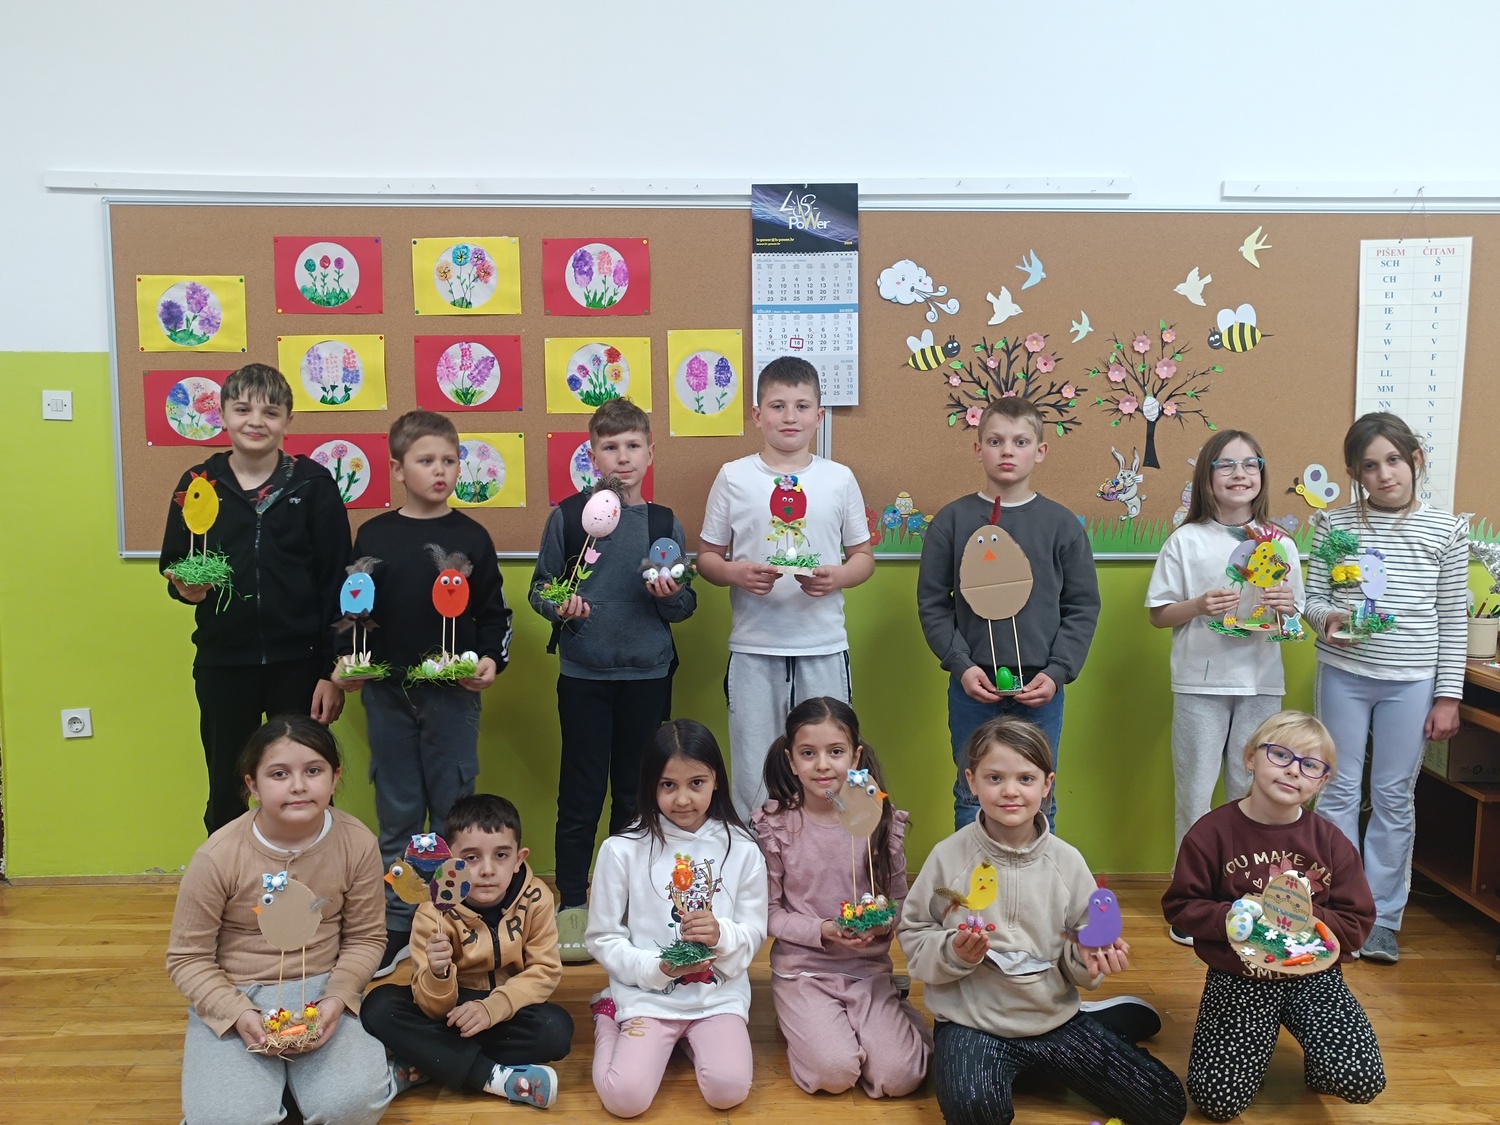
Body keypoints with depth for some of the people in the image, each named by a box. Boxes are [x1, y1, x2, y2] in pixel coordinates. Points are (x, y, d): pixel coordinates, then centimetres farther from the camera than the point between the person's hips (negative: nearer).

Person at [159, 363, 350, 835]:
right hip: (222, 662, 2)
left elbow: (336, 582, -4)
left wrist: (332, 670, -7)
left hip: (299, 662, -2)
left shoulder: (313, 483, -2)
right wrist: (186, 587, -12)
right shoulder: (199, 482, 4)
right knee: (225, 795, 13)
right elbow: (173, 567, 13)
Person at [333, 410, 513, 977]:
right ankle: (398, 925, 21)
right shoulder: (373, 536, 4)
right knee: (397, 813, 9)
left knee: (452, 811, 5)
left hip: (454, 695, -1)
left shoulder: (471, 537, 1)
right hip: (387, 694, 1)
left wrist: (491, 659, -11)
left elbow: (494, 613, 5)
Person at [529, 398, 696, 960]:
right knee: (582, 793, 3)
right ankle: (573, 905, 17)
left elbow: (686, 606, 8)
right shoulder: (568, 516, -1)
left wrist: (670, 594, -13)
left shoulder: (664, 523, 4)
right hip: (583, 674, -1)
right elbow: (540, 587, 4)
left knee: (638, 792, 9)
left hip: (648, 675, 2)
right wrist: (559, 608, -16)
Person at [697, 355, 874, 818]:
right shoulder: (733, 477, 2)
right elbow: (707, 556, 7)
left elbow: (864, 555, 10)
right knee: (753, 775, 8)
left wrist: (836, 578, -11)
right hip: (753, 648, 0)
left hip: (824, 647, 1)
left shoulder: (840, 479, 5)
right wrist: (736, 574, -14)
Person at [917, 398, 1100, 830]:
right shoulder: (953, 520, 1)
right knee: (972, 796, 10)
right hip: (972, 686, 0)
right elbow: (933, 604, 1)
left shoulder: (1062, 524, 2)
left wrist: (1056, 672, -8)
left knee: (1038, 799, 10)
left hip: (1041, 687, 1)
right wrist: (962, 665, -10)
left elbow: (1083, 607, 3)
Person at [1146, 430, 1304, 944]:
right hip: (1201, 683, -2)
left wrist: (1287, 608, -11)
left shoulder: (1280, 544, 6)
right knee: (1195, 794, 3)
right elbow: (1158, 614, 0)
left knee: (1250, 794, 10)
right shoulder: (1186, 541, -2)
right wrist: (1198, 606, -18)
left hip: (1261, 683, 3)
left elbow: (1295, 617, 11)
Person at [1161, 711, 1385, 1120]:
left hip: (1313, 975, 1)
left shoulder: (1331, 842, -4)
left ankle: (1308, 1039, 16)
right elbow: (1180, 906, -7)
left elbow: (1356, 924, -4)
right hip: (1237, 978, -1)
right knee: (1218, 1099, -11)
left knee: (1362, 1081, -18)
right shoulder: (1212, 832, -10)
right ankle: (1259, 1036, 20)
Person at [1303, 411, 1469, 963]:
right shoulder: (1336, 524, 1)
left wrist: (1448, 695, -1)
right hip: (1343, 674, 0)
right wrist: (1328, 617, -18)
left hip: (1411, 682, 0)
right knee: (1339, 792, 6)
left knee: (1394, 798, 7)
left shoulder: (1447, 530, 0)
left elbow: (1453, 620, 2)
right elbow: (1312, 597, 6)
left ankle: (1383, 918, 20)